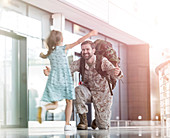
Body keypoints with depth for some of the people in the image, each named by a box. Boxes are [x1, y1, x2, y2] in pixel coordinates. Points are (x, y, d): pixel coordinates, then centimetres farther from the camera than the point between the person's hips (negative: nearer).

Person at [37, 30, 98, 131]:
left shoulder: (50, 52, 10)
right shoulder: (64, 48, -1)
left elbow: (43, 56, 34)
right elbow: (78, 42, -7)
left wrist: (42, 55, 58)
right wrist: (90, 34, -3)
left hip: (53, 79, 3)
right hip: (65, 79, -3)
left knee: (55, 104, 5)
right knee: (69, 102, 12)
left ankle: (44, 108, -26)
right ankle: (67, 124, 6)